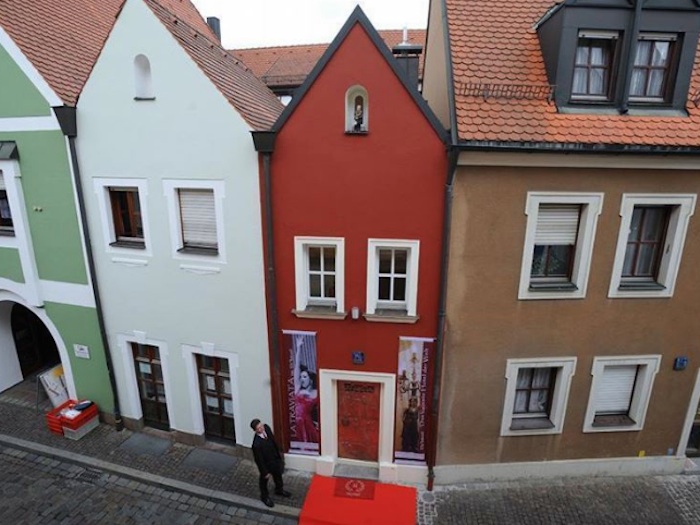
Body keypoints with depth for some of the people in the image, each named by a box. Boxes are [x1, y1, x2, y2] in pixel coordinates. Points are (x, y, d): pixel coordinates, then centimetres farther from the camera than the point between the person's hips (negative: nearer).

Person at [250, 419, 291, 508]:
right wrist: (265, 472, -13)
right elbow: (259, 460, -26)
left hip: (275, 458, 6)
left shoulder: (266, 427, -23)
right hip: (266, 464, -6)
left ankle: (279, 490, 58)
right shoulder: (256, 444, -41)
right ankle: (265, 497, 52)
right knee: (264, 480, 24)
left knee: (278, 475, 29)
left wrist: (278, 452, 10)